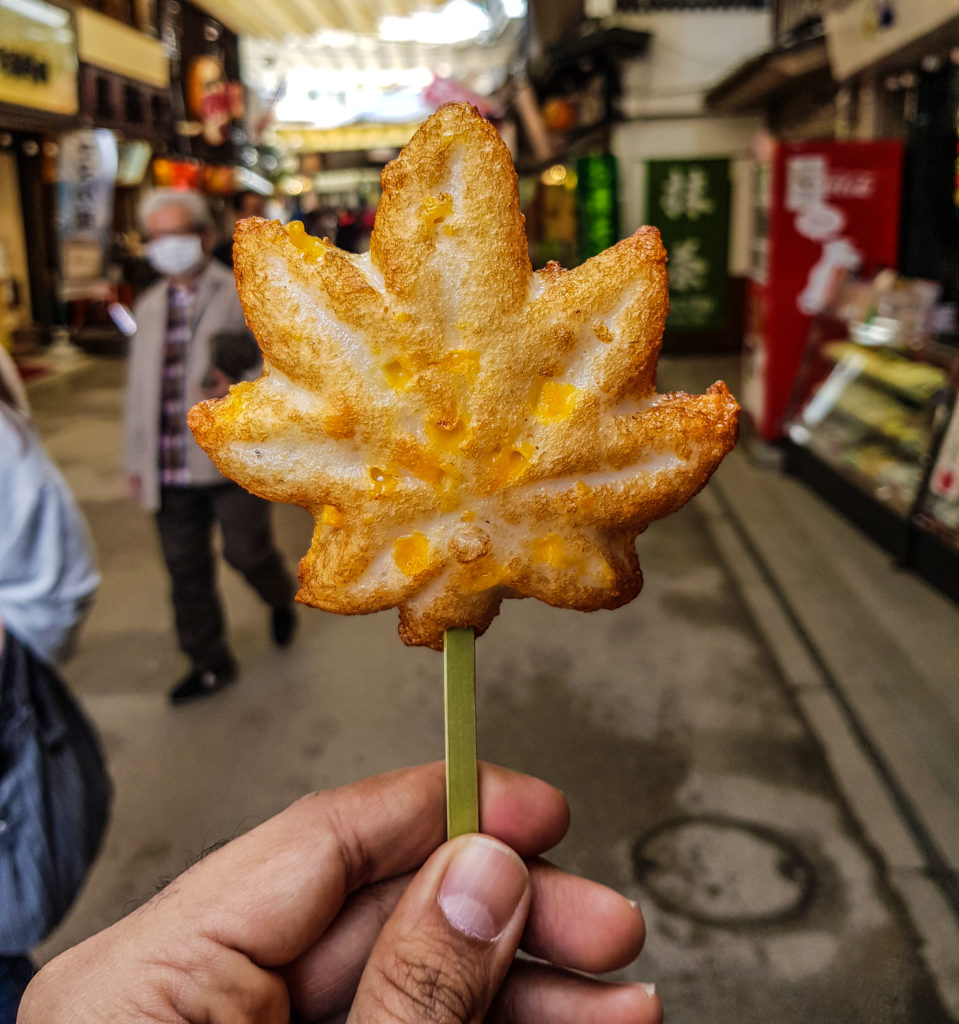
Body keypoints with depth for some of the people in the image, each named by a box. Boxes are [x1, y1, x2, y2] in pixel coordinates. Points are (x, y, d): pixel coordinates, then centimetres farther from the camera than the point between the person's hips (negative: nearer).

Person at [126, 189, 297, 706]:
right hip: (170, 470, 5)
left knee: (248, 553, 2)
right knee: (187, 571, 9)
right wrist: (136, 458, 17)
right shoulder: (148, 306, 15)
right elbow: (139, 387, 18)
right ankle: (209, 666, 26)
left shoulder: (243, 295, -2)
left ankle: (282, 600, 38)